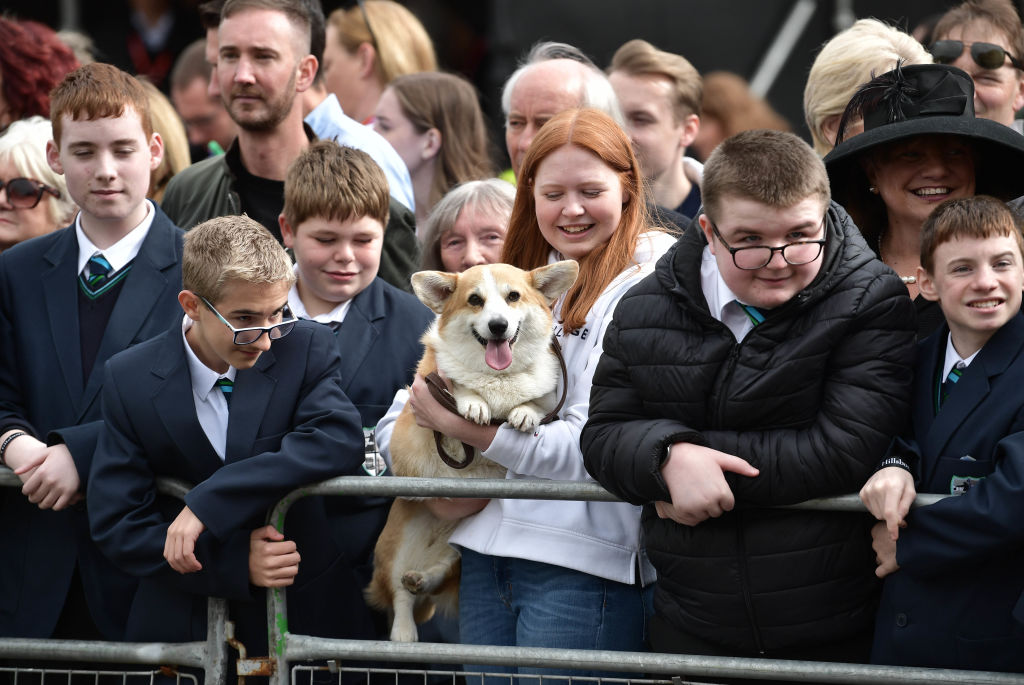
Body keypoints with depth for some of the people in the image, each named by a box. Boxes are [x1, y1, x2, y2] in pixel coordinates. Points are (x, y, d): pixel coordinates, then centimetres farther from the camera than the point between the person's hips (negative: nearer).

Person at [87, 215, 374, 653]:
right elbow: (114, 524, -11)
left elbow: (340, 440, -28)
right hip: (183, 621, 0)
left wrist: (207, 503, -31)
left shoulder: (308, 350, -10)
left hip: (305, 615, 0)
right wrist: (235, 562, -24)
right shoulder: (130, 379, -8)